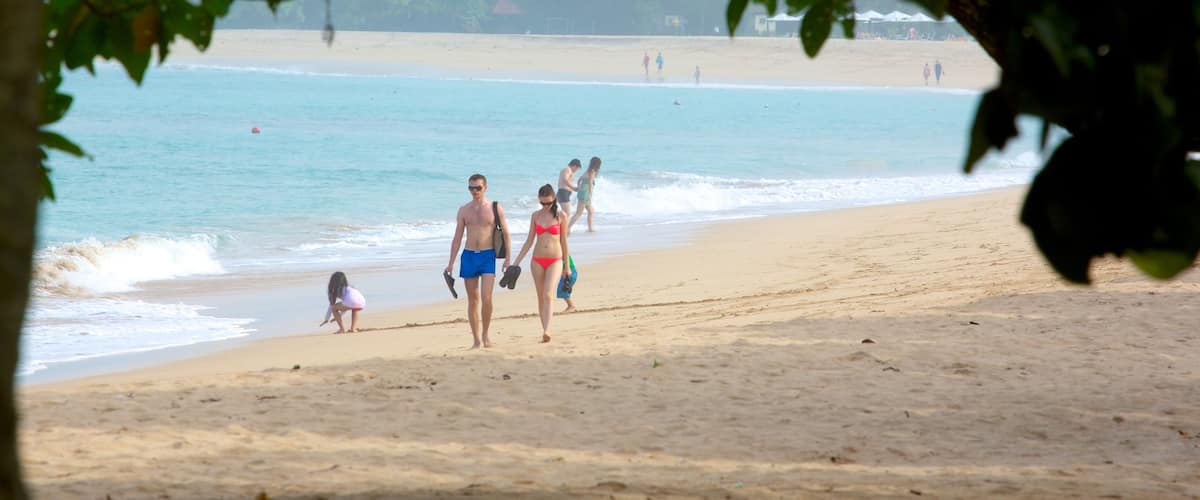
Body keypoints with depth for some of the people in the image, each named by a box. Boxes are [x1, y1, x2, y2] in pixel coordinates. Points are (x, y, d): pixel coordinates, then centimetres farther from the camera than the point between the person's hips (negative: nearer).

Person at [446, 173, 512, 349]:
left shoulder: (495, 208, 1)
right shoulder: (464, 210, 7)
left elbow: (506, 234, 4)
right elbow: (457, 238, 10)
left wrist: (507, 259, -3)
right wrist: (451, 263, 5)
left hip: (487, 256, -3)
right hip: (468, 256, 3)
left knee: (486, 298, -14)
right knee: (473, 300, 5)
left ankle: (485, 334, 3)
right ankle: (476, 340, 10)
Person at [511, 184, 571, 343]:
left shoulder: (561, 216, 1)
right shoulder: (536, 216, 7)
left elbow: (563, 241, 6)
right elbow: (529, 241, 10)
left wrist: (567, 266, 9)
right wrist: (517, 262, 5)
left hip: (555, 260, -3)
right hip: (537, 260, 3)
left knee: (548, 295, -20)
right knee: (541, 297, 7)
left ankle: (547, 331, -30)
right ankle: (545, 331, 15)